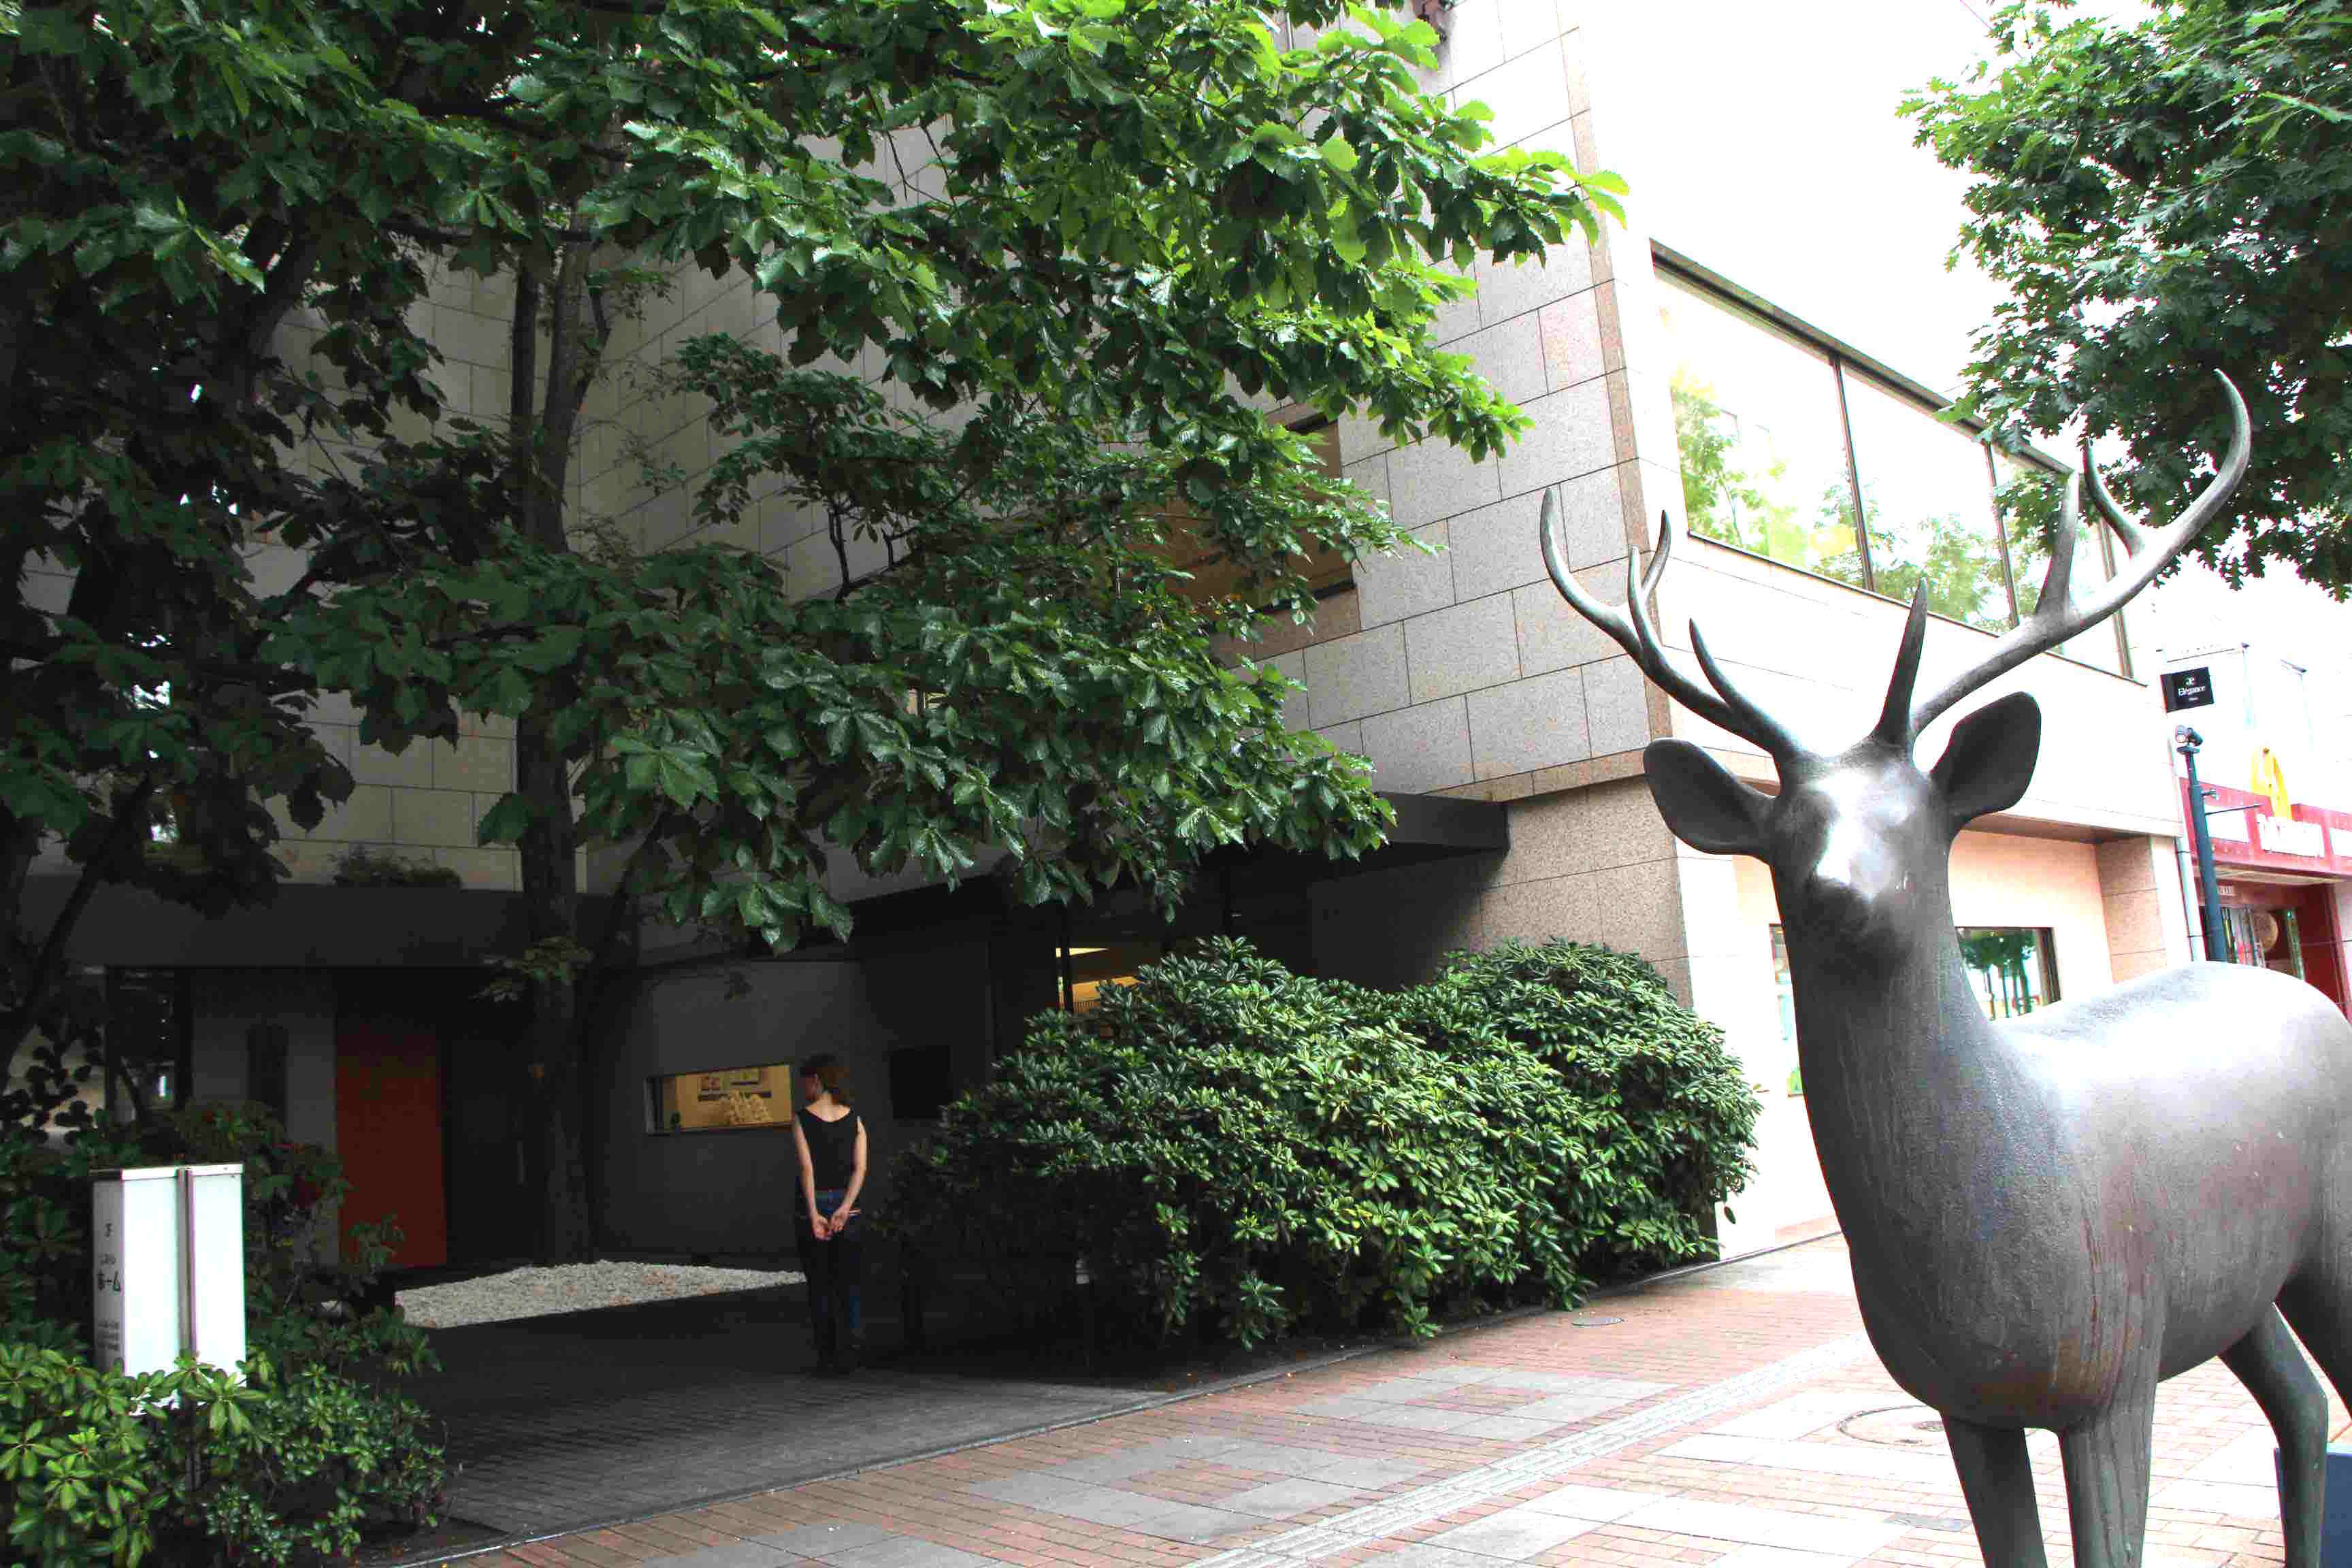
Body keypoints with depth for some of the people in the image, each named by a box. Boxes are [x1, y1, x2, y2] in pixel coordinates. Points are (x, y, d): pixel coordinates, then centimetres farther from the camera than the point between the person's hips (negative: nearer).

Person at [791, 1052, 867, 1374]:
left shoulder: (801, 1119, -6)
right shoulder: (854, 1120, 4)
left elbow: (807, 1168, -13)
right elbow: (860, 1169, -6)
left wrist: (814, 1215, -16)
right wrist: (845, 1208, -10)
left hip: (812, 1205, -2)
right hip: (846, 1205, 2)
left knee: (819, 1284, 7)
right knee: (848, 1282, 11)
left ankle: (827, 1357, 8)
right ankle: (849, 1346, -2)